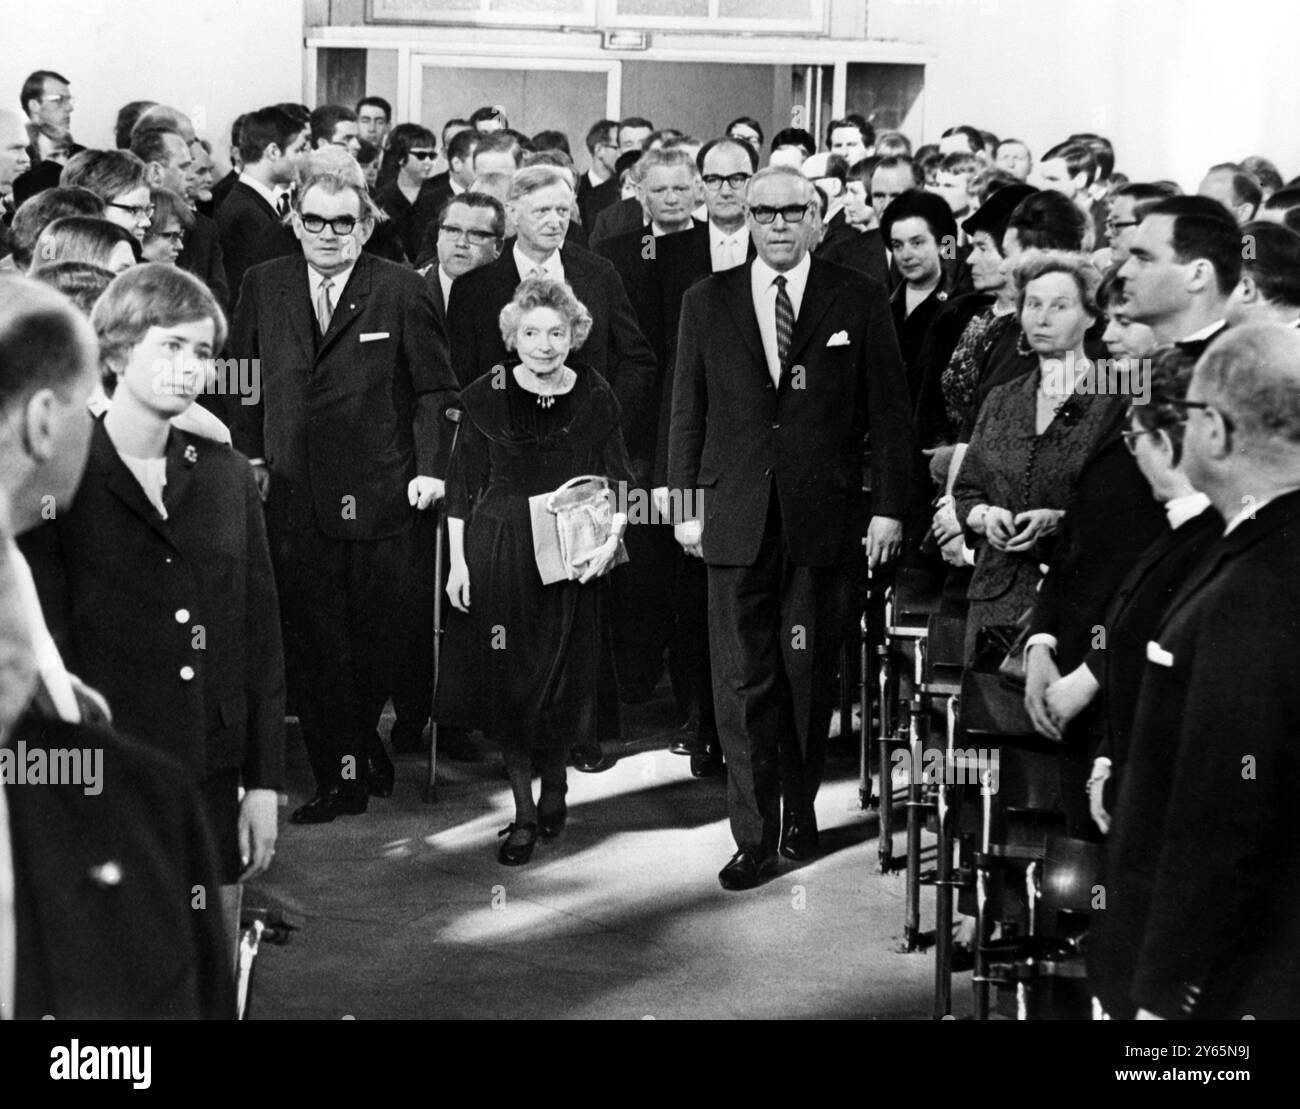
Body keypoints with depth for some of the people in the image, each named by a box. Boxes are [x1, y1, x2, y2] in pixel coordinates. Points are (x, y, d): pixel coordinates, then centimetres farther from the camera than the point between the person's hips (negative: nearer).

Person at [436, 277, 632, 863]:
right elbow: (462, 485, 3)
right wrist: (458, 560, -1)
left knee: (567, 678, 7)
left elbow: (618, 483, 3)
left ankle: (554, 783, 33)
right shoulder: (486, 397, -2)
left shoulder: (594, 397, -1)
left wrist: (611, 536, -14)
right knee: (507, 680, 0)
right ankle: (524, 811, 12)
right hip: (498, 552, 0)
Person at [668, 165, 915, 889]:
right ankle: (755, 837, 3)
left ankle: (800, 810, 24)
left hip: (824, 522, -1)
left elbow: (890, 412, 2)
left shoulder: (859, 301, 3)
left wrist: (890, 508, -2)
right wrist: (687, 504, 6)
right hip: (736, 521, 1)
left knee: (809, 675, 5)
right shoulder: (707, 302, 8)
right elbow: (688, 412, 11)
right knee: (744, 681, -1)